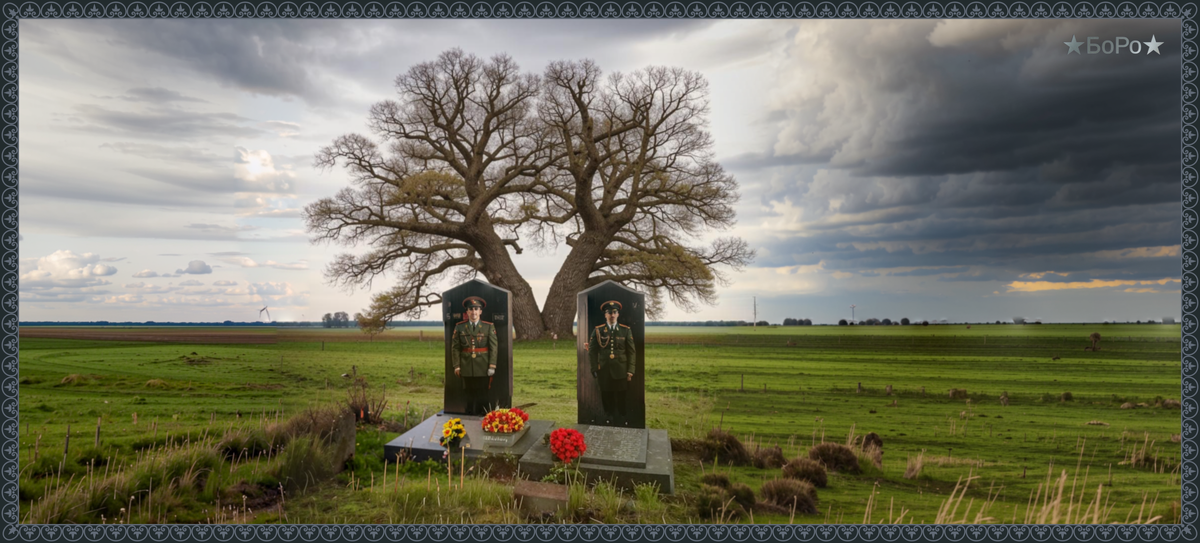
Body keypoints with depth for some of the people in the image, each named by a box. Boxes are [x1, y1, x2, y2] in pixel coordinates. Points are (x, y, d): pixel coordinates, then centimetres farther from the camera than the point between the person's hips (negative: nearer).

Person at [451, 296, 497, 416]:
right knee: (470, 395, 8)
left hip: (483, 368, -1)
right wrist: (456, 366, -2)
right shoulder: (459, 327, 3)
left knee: (482, 395, 4)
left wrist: (492, 366, -7)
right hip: (467, 368, 1)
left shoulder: (489, 327, 0)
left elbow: (493, 347, -2)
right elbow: (455, 348, 4)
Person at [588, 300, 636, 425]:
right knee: (607, 398, 8)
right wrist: (595, 369, -2)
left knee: (621, 398, 6)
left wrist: (630, 371, -3)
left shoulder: (626, 330, 2)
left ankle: (623, 423, 21)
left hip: (621, 371, 0)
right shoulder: (598, 330, 2)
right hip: (604, 371, 0)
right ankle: (608, 420, 24)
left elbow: (632, 352, 2)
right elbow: (592, 351, 3)